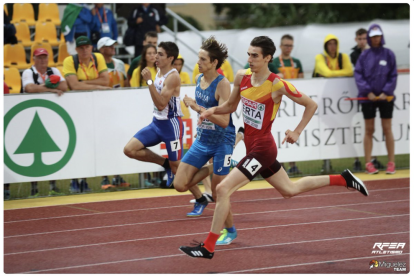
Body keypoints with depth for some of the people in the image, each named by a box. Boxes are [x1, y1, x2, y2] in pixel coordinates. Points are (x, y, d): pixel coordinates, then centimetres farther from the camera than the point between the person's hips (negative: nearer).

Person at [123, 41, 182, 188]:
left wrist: (149, 81, -28)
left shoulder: (173, 77, -19)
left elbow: (161, 104, -27)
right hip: (157, 122, 8)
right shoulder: (159, 71, 8)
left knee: (176, 167, -2)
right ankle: (165, 163, 10)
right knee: (129, 149, -5)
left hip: (171, 124, -8)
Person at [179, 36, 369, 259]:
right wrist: (213, 110, -5)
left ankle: (208, 247, -8)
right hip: (252, 147, 8)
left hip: (262, 149, -8)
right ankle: (343, 179, 38)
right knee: (289, 190, 24)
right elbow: (231, 106, 15)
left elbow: (311, 105, -8)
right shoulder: (242, 77, 0)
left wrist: (297, 132, -11)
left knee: (223, 189, -15)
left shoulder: (278, 85, -18)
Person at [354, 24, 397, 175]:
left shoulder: (389, 54, 2)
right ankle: (368, 163, 6)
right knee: (369, 130, 3)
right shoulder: (364, 55, 4)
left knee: (387, 129, 1)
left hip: (385, 96, -1)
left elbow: (393, 76, 2)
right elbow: (358, 75, -1)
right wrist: (367, 92, -11)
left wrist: (386, 92, -9)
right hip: (368, 97, 1)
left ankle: (391, 162, 5)